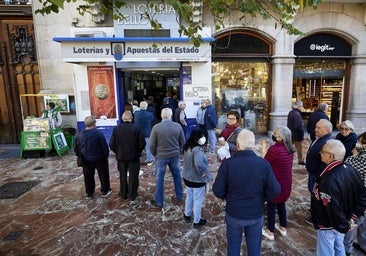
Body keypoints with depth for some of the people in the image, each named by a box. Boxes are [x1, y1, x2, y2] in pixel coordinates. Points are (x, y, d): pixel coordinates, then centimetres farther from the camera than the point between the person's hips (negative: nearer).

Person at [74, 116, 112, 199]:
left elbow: (76, 148, 5)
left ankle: (89, 193, 28)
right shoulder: (98, 134, -19)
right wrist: (106, 155, 1)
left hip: (86, 160, 4)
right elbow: (105, 147, -15)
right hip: (99, 159, -4)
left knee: (88, 177, 17)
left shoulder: (79, 135, -5)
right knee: (103, 175, 13)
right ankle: (105, 191, 23)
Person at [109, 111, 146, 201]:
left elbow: (112, 144, -6)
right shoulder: (136, 128, -14)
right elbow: (142, 143, -14)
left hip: (121, 157, 2)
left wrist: (117, 152, 11)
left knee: (123, 176, 19)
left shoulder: (116, 129, -8)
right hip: (134, 157, -2)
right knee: (133, 176, 12)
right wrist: (138, 151, 5)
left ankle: (123, 193, 32)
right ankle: (132, 195, 21)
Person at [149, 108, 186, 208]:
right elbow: (183, 142, 2)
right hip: (175, 156, 3)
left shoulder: (156, 127, -15)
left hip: (161, 156, -2)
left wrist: (155, 154, 7)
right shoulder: (177, 126, -7)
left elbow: (151, 144, -11)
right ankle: (179, 196, 35)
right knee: (177, 176, 20)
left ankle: (159, 202, 21)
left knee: (159, 178, 11)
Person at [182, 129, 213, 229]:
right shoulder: (198, 150, -32)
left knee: (189, 196, 28)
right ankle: (196, 222, 31)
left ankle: (187, 215, 48)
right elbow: (199, 164, -48)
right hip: (197, 180, -8)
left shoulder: (187, 147, -5)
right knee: (198, 200, 13)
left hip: (187, 178, 8)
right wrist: (206, 174, -32)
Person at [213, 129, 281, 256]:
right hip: (256, 215, 1)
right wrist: (261, 197, 7)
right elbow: (275, 190, -12)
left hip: (233, 214, -1)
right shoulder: (264, 163, -15)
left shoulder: (227, 163, -21)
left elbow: (217, 191, -16)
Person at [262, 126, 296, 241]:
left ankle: (270, 231, 25)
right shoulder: (290, 149, -3)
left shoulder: (274, 149, -26)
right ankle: (283, 228, 41)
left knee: (271, 206, 11)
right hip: (286, 183, 7)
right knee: (281, 204, 24)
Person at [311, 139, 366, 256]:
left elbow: (333, 209, -31)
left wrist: (345, 226, -14)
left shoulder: (328, 180, -36)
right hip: (341, 223, 7)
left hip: (328, 225, -7)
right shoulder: (350, 169, -9)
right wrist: (352, 217, 3)